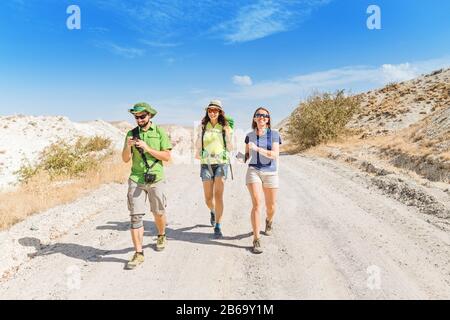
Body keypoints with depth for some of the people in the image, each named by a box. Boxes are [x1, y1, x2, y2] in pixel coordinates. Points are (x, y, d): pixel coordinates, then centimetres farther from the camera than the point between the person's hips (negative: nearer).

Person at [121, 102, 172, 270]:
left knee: (158, 212, 14)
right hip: (136, 179, 1)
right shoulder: (131, 133, 6)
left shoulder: (160, 132, 0)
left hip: (155, 179, -1)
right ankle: (138, 253, 3)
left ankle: (161, 236, 42)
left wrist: (147, 148, -15)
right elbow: (125, 159, 5)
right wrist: (128, 146, -14)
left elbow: (167, 157, -6)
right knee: (135, 216, -4)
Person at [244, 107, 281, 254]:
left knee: (271, 207, 9)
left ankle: (269, 221, 45)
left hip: (270, 173, 0)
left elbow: (275, 155, -15)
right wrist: (243, 158, -10)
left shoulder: (274, 134, -3)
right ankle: (256, 240, -11)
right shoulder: (250, 136, 5)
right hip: (253, 172, 0)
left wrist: (257, 148, -25)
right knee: (256, 204, -17)